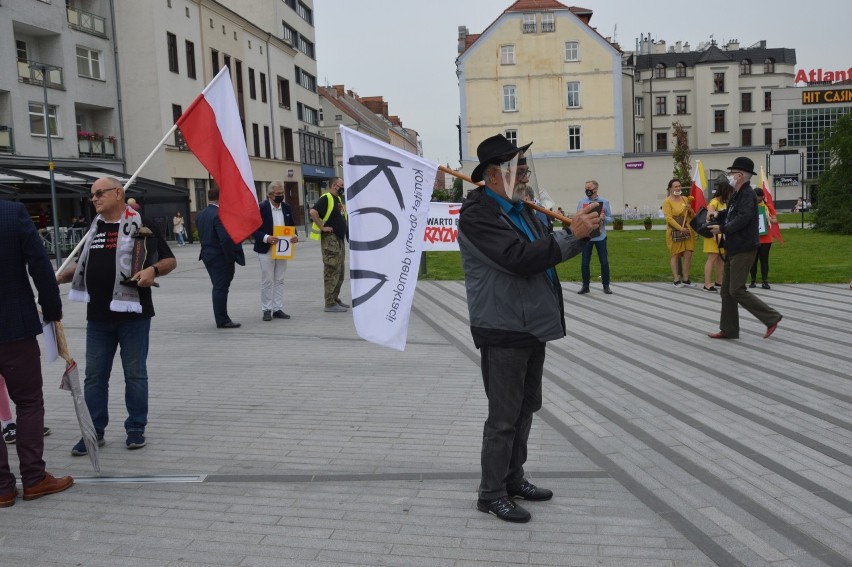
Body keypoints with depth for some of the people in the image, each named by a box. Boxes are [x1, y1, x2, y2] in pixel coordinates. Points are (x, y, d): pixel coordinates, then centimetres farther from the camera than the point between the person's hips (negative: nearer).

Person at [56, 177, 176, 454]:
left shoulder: (140, 225, -4)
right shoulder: (94, 228, 13)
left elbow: (170, 260, -4)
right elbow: (82, 263, 24)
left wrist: (153, 270, -23)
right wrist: (58, 277, 9)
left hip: (133, 313, -5)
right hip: (98, 316, 6)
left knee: (135, 374, 6)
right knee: (94, 376, 9)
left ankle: (135, 429, 17)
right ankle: (94, 431, 19)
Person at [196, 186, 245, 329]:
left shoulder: (200, 215, 8)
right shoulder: (220, 215, -20)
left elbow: (201, 236, 14)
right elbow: (225, 238, -24)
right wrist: (232, 257, -17)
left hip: (207, 255, 9)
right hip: (221, 257, -9)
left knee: (218, 287, 16)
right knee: (221, 288, -3)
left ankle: (221, 318, 23)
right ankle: (222, 321, 3)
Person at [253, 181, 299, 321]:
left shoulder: (287, 208, 8)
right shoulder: (261, 208, -9)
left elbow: (292, 226, 15)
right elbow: (254, 229, -10)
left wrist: (294, 236, -6)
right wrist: (266, 238, -25)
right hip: (266, 250, -5)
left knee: (279, 280, 9)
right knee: (267, 281, 0)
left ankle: (278, 309, 15)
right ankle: (267, 310, 8)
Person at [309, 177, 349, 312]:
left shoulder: (338, 199, 18)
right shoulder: (326, 198, -12)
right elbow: (313, 212, -27)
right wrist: (322, 227, -23)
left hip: (339, 239, 10)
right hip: (330, 239, -10)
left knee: (339, 272, 14)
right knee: (332, 271, -8)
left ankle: (335, 299, 24)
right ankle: (330, 304, -5)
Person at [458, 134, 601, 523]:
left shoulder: (520, 208, 12)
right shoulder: (477, 213, -17)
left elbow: (546, 250, 14)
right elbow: (520, 258, -27)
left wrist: (582, 229, -3)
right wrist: (571, 234, -23)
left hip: (531, 326, 9)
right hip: (502, 330, -9)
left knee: (526, 408, 18)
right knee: (504, 416, 0)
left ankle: (513, 479, 33)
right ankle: (491, 493, 15)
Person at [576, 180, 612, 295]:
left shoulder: (604, 202, 2)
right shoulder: (581, 202, 5)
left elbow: (610, 219, 5)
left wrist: (604, 217, -16)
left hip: (600, 236, -1)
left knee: (604, 262, 4)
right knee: (585, 262, 4)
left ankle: (606, 286, 15)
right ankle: (585, 286, 14)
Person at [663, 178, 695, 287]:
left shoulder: (685, 199, 13)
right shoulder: (667, 201, -4)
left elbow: (692, 216, 20)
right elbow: (669, 218, -13)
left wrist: (690, 210, -3)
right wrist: (681, 228, -20)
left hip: (687, 231, 5)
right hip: (674, 232, -5)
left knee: (688, 254, 1)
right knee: (675, 255, 0)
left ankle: (685, 279, 10)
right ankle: (676, 280, 5)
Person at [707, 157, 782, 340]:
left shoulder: (747, 195, -15)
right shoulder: (737, 195, 16)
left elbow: (744, 218, -27)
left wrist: (722, 229, -20)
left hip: (743, 250, -10)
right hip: (734, 249, 10)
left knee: (737, 291, -9)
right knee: (726, 291, 11)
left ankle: (771, 318, 2)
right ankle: (728, 330, 17)